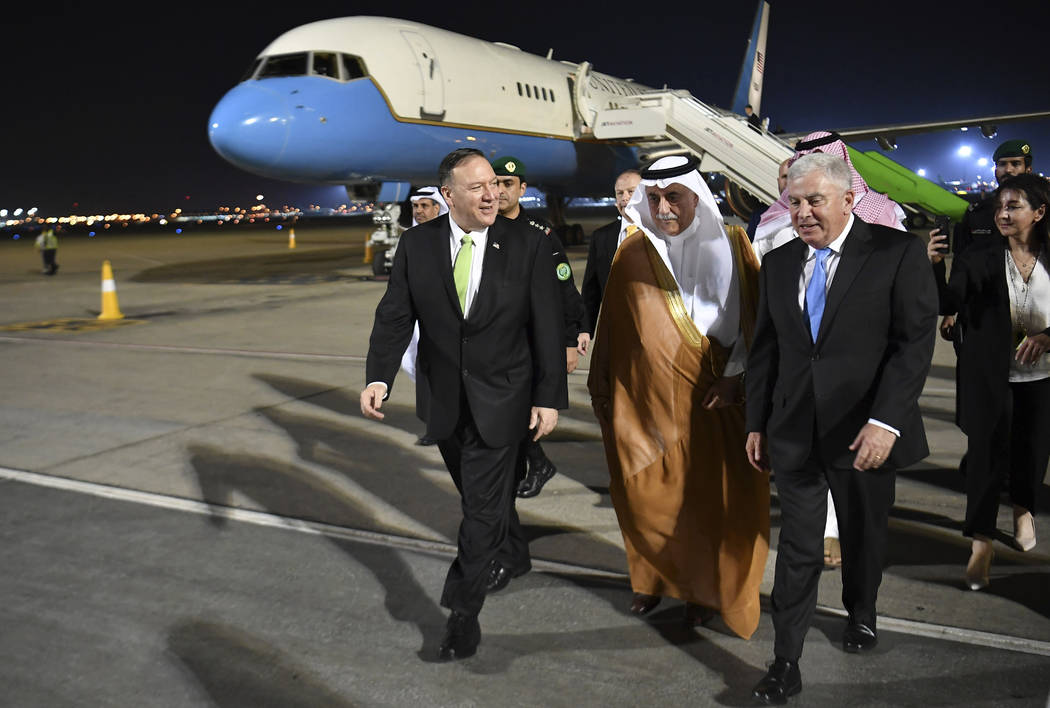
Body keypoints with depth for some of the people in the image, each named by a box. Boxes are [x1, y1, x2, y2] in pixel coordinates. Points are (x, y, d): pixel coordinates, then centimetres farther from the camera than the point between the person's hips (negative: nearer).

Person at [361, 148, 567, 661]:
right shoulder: (417, 245, -3)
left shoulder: (527, 245, -9)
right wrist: (378, 377, -20)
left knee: (482, 507, -3)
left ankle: (463, 615, 9)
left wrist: (549, 398, -10)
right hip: (446, 401, 4)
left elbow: (548, 327, -7)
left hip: (501, 400, -3)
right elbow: (395, 316, -4)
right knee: (482, 495, 21)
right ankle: (512, 556, 49)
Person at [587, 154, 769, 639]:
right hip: (650, 398, 1)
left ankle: (706, 587, 24)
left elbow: (754, 316, 0)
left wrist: (736, 376, -10)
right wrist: (603, 388, 7)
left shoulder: (731, 246, -1)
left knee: (709, 495, 5)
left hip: (712, 398, -1)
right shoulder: (634, 254, 1)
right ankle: (654, 576, 27)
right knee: (646, 495, 5)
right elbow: (613, 326, 5)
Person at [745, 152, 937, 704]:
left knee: (864, 535, 18)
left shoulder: (898, 252, -6)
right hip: (795, 434, 2)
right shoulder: (778, 264, 7)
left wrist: (885, 421, -20)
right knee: (797, 549, 3)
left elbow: (916, 341, -12)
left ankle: (860, 612, 46)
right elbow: (764, 349, 11)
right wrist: (757, 424, 8)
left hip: (865, 432, -2)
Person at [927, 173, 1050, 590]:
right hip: (990, 374, -2)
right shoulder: (978, 255, -7)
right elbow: (948, 303, -13)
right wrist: (934, 267, -29)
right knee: (987, 451, -4)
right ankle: (981, 544, 4)